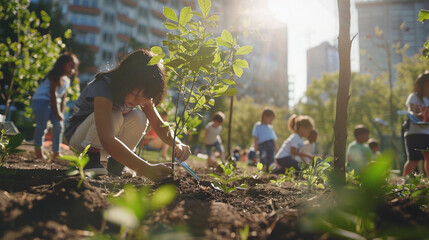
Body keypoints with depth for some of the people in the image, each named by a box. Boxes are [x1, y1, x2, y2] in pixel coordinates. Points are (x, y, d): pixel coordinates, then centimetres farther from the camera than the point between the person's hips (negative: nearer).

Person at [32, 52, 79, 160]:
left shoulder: (67, 80, 11)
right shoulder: (55, 76, -14)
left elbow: (63, 98, 12)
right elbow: (53, 94, -17)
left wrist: (62, 113, 3)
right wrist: (57, 113, -17)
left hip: (55, 103, 8)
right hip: (41, 100, -8)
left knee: (59, 126, 0)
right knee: (42, 126, -9)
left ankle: (56, 153, 6)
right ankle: (38, 151, 2)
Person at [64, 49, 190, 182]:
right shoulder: (104, 86, -34)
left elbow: (158, 124, -12)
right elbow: (107, 140, -45)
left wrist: (177, 144, -35)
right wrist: (146, 169, -54)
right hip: (79, 135, -5)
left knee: (139, 118, -25)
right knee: (114, 116, -35)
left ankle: (115, 163, -6)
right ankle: (89, 158, -13)